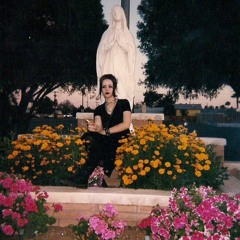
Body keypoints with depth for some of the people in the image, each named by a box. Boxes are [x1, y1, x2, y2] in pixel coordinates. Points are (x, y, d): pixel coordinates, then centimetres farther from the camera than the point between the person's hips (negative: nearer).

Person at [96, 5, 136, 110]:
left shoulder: (127, 34, 12)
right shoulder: (107, 33, 14)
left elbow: (131, 50, 0)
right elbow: (101, 49, 5)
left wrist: (120, 40, -6)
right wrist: (112, 40, -5)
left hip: (122, 67, 0)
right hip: (110, 67, 1)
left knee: (123, 91, -11)